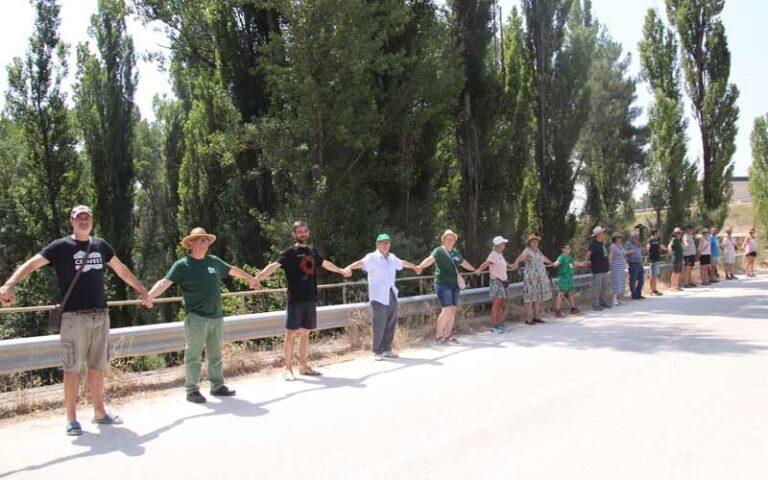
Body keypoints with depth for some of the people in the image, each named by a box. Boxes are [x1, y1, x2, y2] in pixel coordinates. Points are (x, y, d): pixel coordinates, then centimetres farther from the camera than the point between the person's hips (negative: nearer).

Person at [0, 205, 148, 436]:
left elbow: (121, 270, 24)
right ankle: (71, 419, 8)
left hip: (100, 315, 5)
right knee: (72, 368, -2)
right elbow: (31, 264, -12)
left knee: (97, 366, 11)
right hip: (74, 316, -4)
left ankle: (99, 413, 22)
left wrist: (141, 290, 29)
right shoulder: (61, 246, -2)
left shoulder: (100, 245, 13)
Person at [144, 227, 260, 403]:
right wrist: (150, 295, -35)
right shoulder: (182, 265, -5)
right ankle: (192, 390, 9)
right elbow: (165, 282, -17)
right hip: (196, 318, -6)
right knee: (194, 356, 0)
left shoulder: (214, 261, 12)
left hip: (216, 316, 6)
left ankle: (217, 386, 25)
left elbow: (233, 270, 27)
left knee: (216, 355, 14)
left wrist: (251, 278, 39)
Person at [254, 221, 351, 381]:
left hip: (310, 299, 5)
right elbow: (274, 266, -19)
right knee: (291, 333, -3)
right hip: (295, 300, -5)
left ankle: (303, 366, 20)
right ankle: (288, 369, 3)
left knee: (305, 333, 11)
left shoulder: (312, 250, 13)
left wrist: (342, 271, 46)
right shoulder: (290, 252, -5)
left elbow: (325, 264, 31)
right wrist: (258, 278, -36)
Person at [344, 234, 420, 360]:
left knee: (391, 324, 10)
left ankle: (387, 350, 22)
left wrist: (414, 267, 52)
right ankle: (377, 352, 5)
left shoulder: (392, 257, 16)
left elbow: (403, 263, 35)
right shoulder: (372, 257, -6)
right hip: (379, 296, -7)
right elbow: (361, 263, -25)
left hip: (391, 294, 7)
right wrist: (349, 267, -45)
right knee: (379, 325, -7)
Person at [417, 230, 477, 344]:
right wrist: (421, 266, -45)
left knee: (453, 310, 6)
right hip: (443, 284, -7)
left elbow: (464, 263, 32)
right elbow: (430, 259, -26)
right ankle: (438, 335, -3)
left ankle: (448, 335, 17)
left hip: (455, 284, 7)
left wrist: (474, 269, 45)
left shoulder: (455, 252, 15)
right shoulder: (439, 251, -6)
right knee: (446, 310, -13)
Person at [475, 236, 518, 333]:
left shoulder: (500, 254, 13)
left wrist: (510, 265, 54)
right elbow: (486, 263, -31)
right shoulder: (493, 255, -14)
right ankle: (494, 326, -5)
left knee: (501, 304, 9)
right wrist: (479, 270, -49)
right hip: (496, 281, -9)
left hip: (503, 281, 9)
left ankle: (500, 324, 14)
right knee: (496, 303, -8)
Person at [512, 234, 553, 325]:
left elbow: (543, 257, 36)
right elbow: (521, 256, -33)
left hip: (540, 277, 8)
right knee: (530, 297, -8)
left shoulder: (538, 250, 14)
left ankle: (536, 316, 19)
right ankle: (528, 318, -6)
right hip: (531, 277, -8)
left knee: (537, 297, 11)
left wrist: (550, 262, 54)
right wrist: (516, 263, -54)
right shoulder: (527, 250, -11)